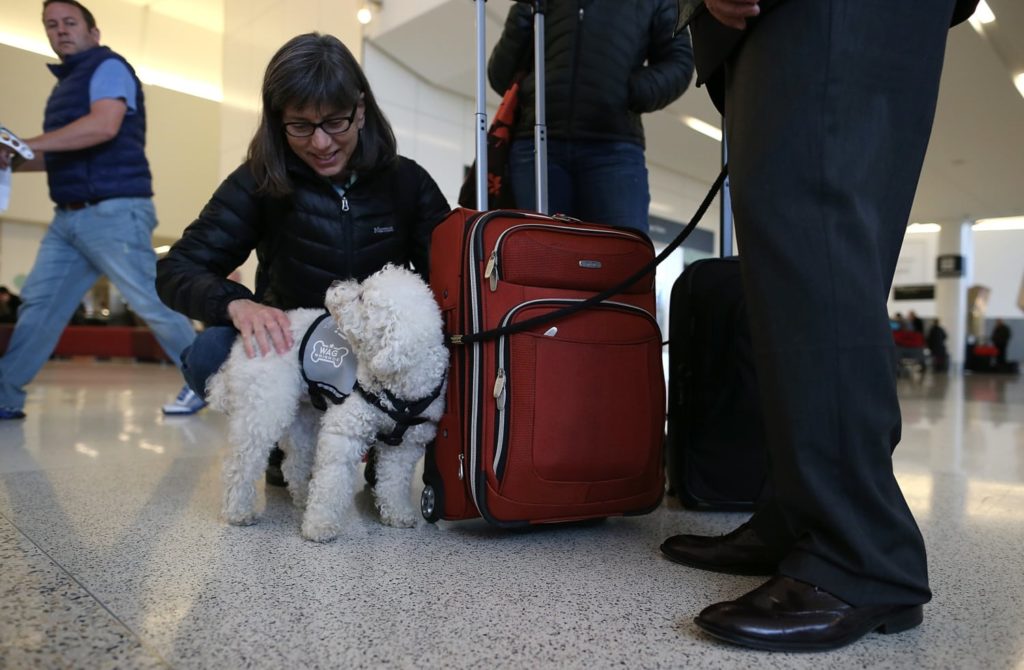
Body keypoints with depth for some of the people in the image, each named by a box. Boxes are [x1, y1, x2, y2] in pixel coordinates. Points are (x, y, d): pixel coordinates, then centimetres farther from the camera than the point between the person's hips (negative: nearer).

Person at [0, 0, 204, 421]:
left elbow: (104, 125, -21)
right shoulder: (69, 83, 24)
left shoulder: (108, 67, -2)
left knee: (151, 302, -7)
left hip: (113, 211, -9)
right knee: (38, 304, 7)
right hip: (69, 216, 9)